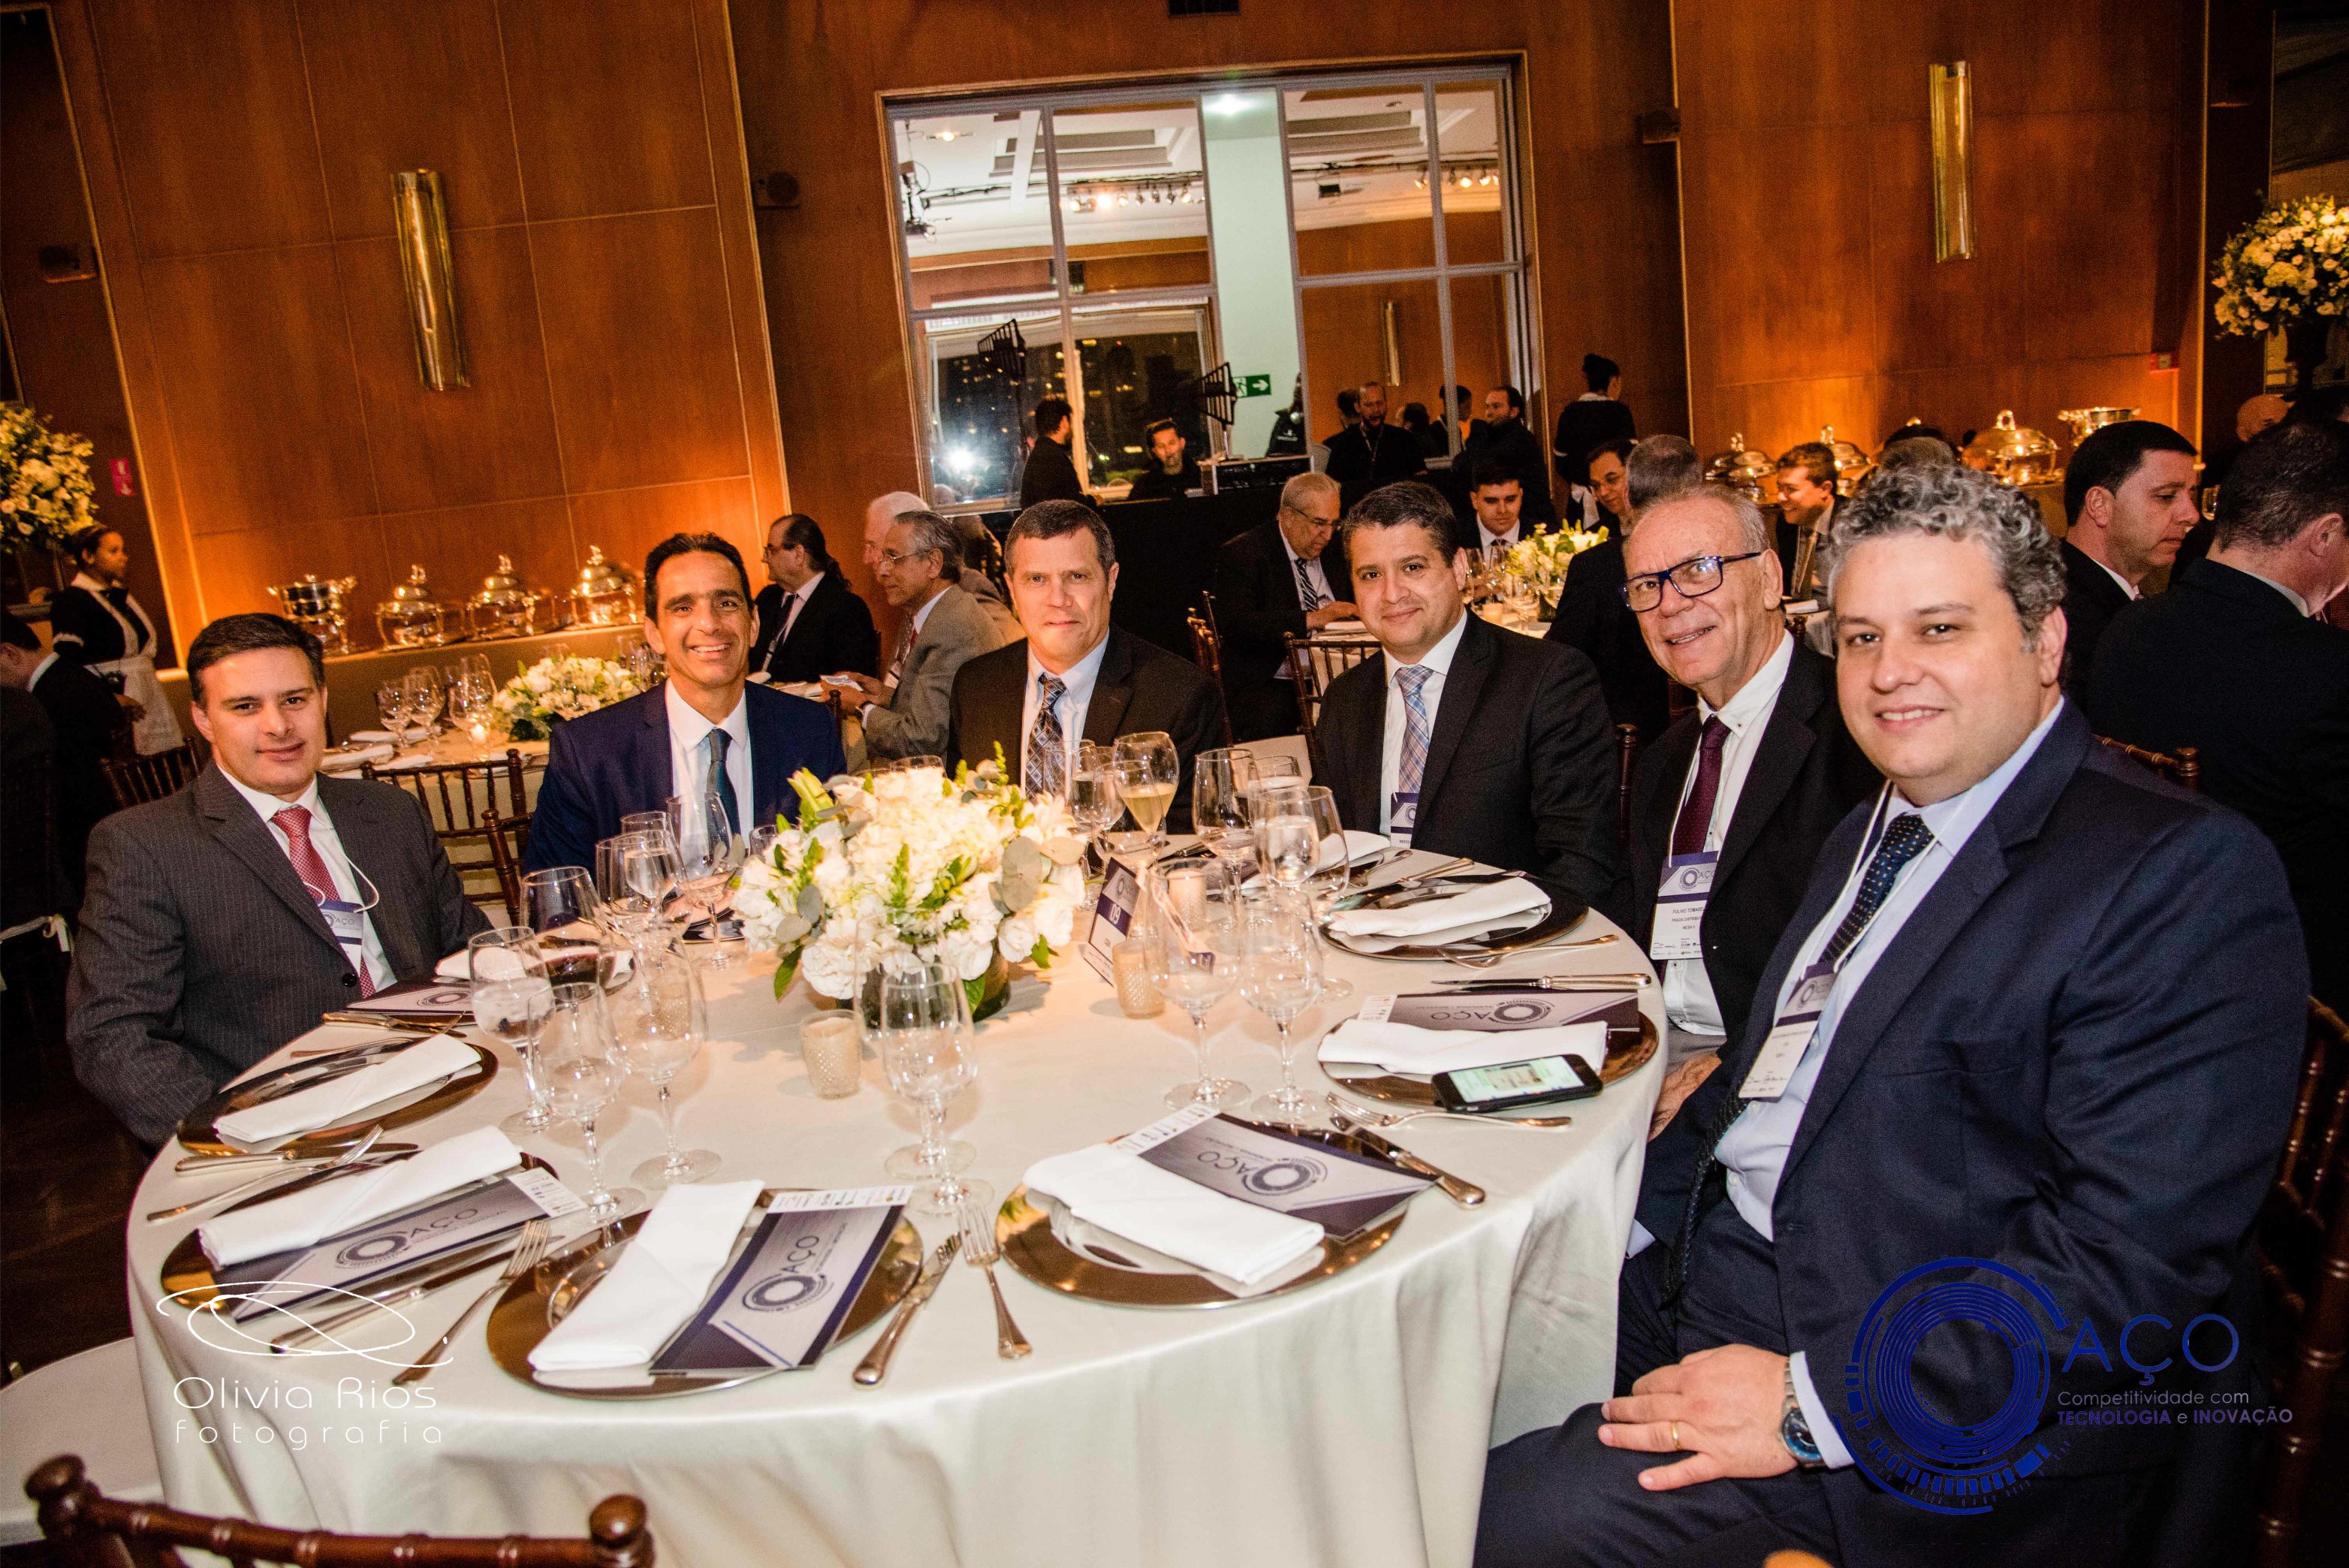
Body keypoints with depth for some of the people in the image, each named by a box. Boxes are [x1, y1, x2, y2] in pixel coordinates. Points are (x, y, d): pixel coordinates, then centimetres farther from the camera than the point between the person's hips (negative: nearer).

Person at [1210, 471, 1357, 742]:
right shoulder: (1241, 554, -3)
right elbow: (1234, 624, -18)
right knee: (1269, 720, -38)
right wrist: (1311, 619, -21)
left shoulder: (1334, 551, 16)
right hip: (1268, 685, -6)